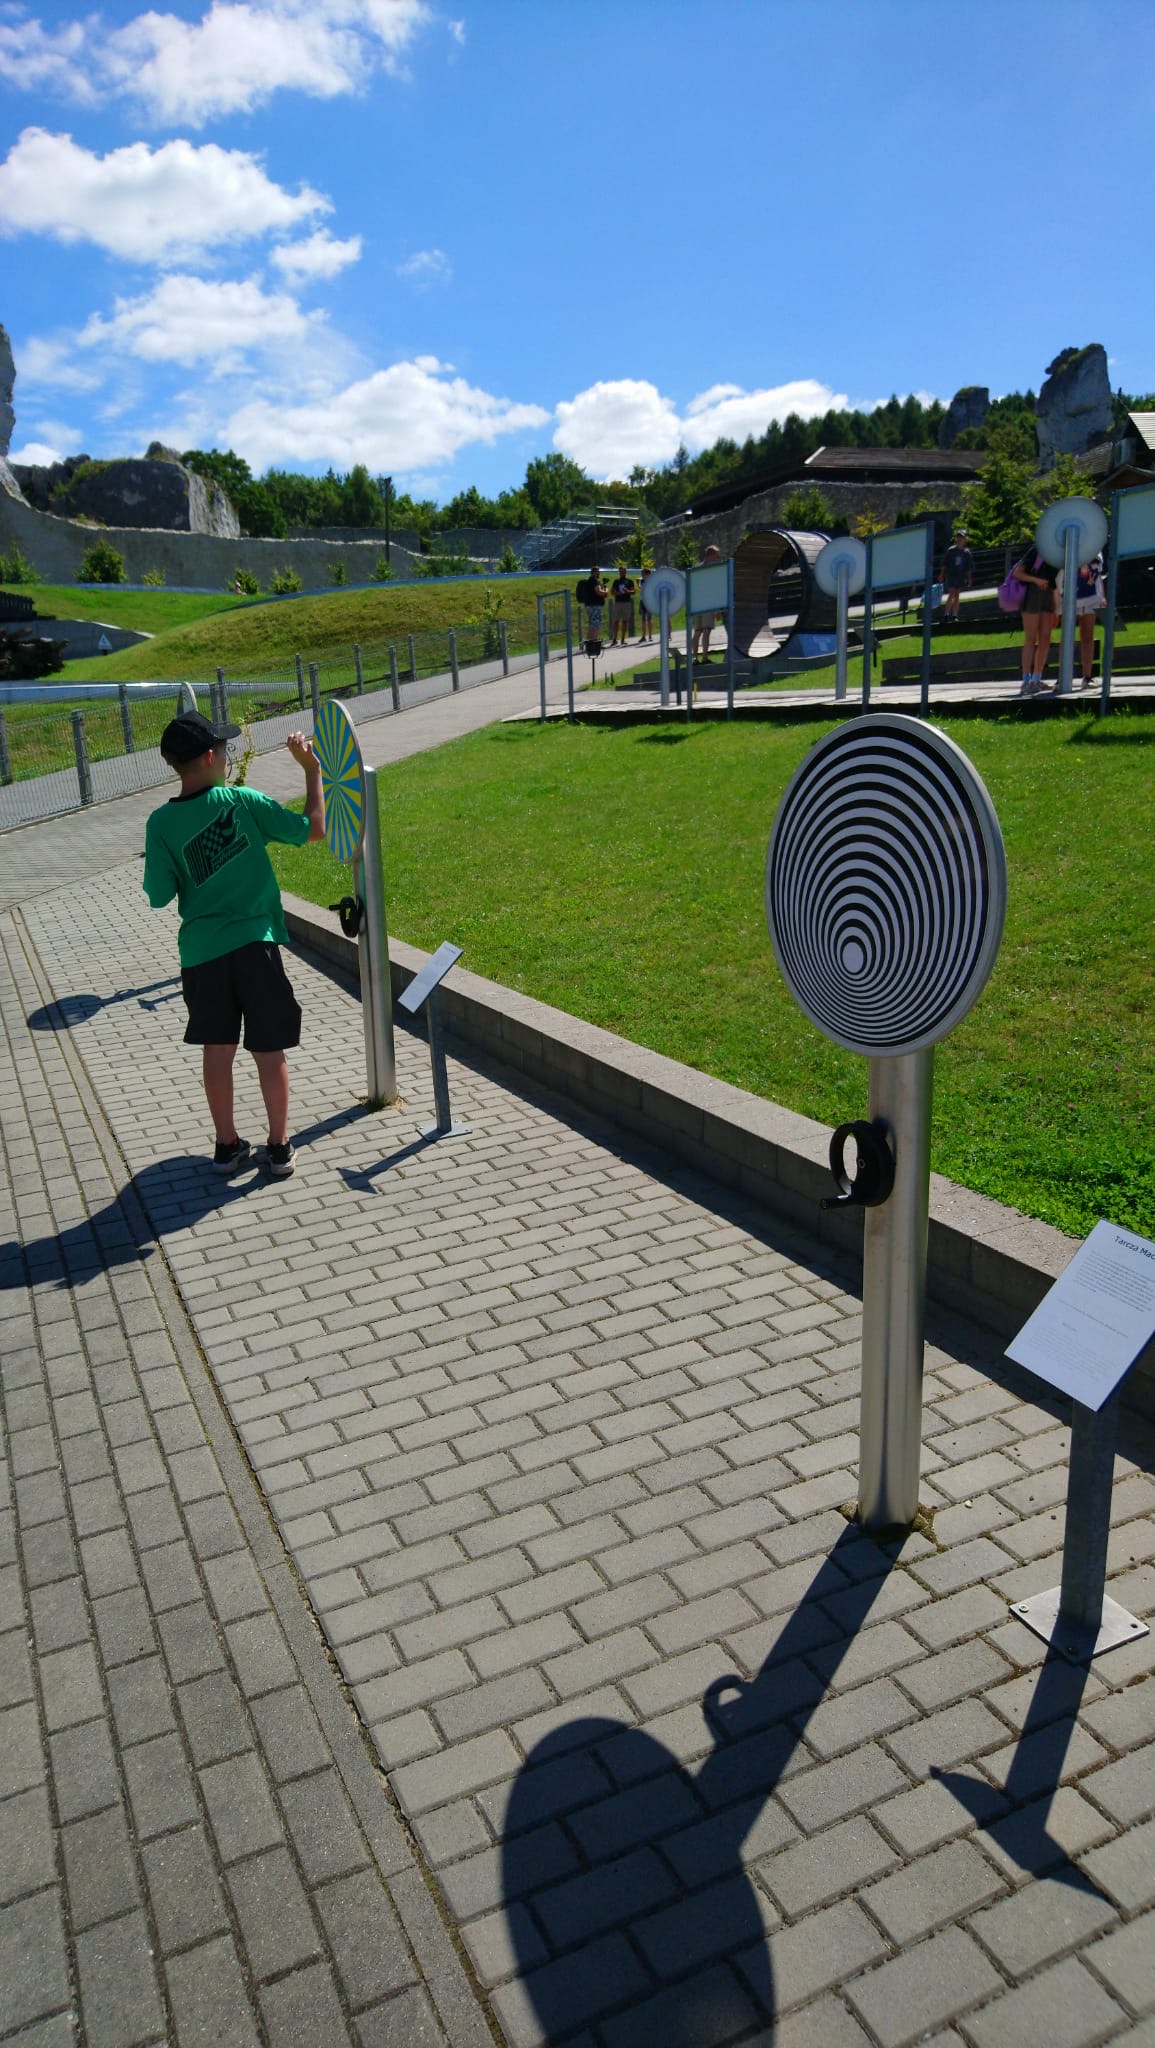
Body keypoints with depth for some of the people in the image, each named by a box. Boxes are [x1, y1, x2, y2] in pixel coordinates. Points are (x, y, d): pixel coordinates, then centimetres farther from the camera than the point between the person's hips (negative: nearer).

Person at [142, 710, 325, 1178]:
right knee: (269, 1049, 7)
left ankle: (227, 1146, 23)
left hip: (201, 951, 2)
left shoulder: (161, 824, -5)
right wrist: (312, 769, 7)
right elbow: (313, 828, -2)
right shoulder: (243, 802, -10)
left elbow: (160, 896, -2)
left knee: (217, 1048, 14)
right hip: (254, 943, -2)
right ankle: (279, 1147, 14)